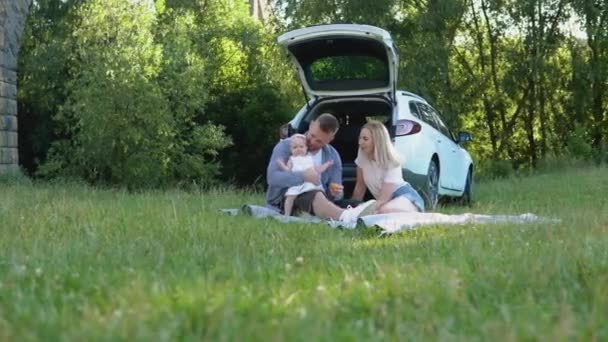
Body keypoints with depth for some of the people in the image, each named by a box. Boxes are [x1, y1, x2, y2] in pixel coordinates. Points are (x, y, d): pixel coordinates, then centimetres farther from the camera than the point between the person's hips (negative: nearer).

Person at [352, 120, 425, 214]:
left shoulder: (391, 161, -21)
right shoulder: (362, 156, -5)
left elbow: (383, 200, -26)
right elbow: (360, 186, 6)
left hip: (406, 197, -7)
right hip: (386, 200, 7)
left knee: (384, 211, -39)